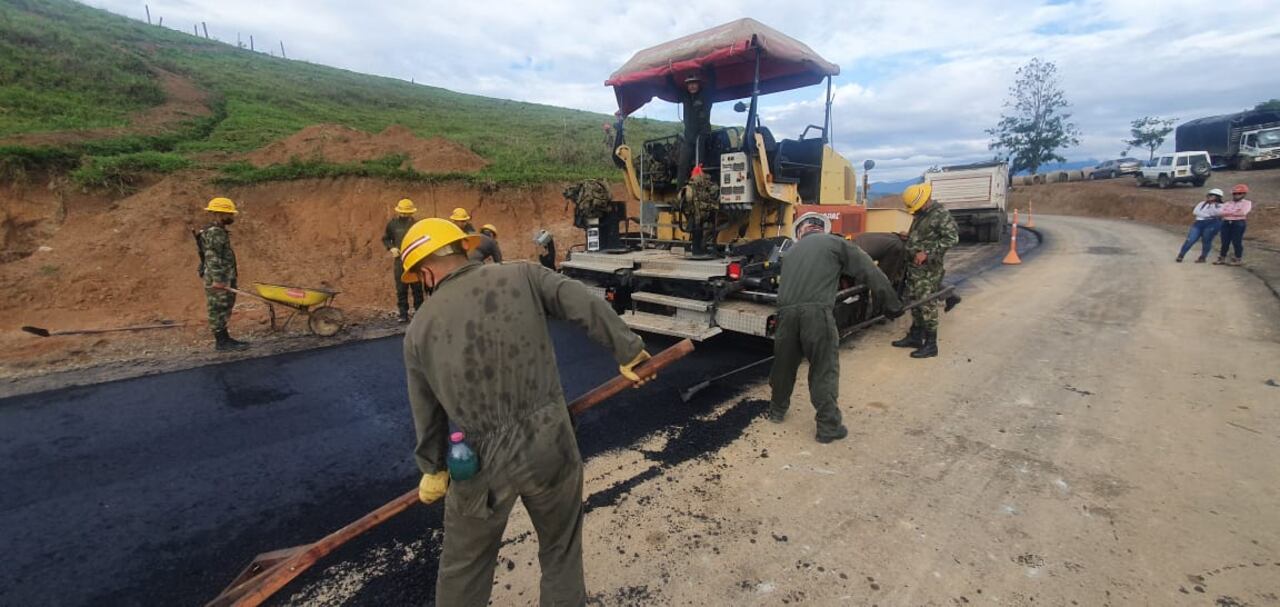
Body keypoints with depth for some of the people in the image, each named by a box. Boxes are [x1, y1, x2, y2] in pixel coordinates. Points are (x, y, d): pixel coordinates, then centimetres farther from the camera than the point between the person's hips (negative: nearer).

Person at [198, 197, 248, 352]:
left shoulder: (220, 231, 16)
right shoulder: (214, 233, -15)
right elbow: (212, 258, -21)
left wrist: (230, 279, 24)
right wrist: (217, 279, -23)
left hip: (225, 278, 10)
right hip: (218, 280, -10)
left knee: (223, 310, 14)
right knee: (218, 310, -4)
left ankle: (225, 339, 22)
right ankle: (221, 342, 2)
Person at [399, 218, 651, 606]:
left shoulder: (420, 330, 1)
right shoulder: (523, 276, -4)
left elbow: (427, 417, 10)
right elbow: (589, 308, -10)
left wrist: (433, 470, 25)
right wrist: (628, 351, 3)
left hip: (482, 466, 1)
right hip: (551, 448, 0)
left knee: (464, 570, 26)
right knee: (561, 555, 24)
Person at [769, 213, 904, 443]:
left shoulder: (791, 251, 28)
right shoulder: (835, 243, 13)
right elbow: (871, 273, 8)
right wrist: (892, 306, 13)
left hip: (786, 312, 4)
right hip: (817, 312, -4)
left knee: (784, 364, 20)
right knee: (824, 371, 5)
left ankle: (777, 411, 38)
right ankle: (829, 427, 10)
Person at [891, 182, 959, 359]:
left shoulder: (941, 214, -13)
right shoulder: (920, 214, 14)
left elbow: (952, 238, -19)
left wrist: (927, 253, -21)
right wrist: (909, 237, 14)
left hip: (928, 268, -9)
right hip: (914, 266, 9)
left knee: (927, 304, -6)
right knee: (915, 302, 14)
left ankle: (931, 345, 1)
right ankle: (915, 337, 26)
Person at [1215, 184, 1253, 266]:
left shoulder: (1247, 203, 5)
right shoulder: (1228, 204, 16)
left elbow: (1243, 213, -10)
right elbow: (1222, 212, 5)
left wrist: (1229, 213, -6)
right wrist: (1235, 213, -5)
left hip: (1238, 223, -4)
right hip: (1226, 223, 4)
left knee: (1237, 242, -3)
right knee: (1225, 241, 4)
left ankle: (1239, 259, 6)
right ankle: (1222, 258, 8)